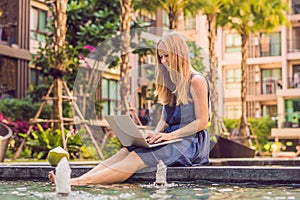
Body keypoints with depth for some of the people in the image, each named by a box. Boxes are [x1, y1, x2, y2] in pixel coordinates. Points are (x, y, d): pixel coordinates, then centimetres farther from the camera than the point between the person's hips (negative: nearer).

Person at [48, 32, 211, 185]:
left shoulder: (196, 81, -6)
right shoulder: (169, 82, 20)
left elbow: (202, 122, -11)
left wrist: (170, 135, -19)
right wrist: (156, 134, -3)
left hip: (190, 141, -7)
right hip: (170, 139, 7)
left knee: (136, 158, -28)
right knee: (125, 151, -19)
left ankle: (81, 181, -43)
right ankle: (78, 179, -36)